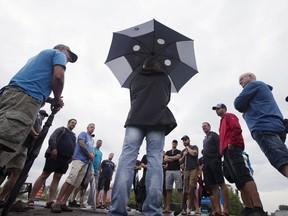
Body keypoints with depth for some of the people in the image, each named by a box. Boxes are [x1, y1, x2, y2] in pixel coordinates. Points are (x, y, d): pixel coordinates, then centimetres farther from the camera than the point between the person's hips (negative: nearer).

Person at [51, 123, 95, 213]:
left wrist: (92, 156, 1)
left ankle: (63, 203, 2)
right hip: (79, 159, -6)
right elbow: (82, 145, -7)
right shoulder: (83, 133, 7)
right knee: (70, 179, -18)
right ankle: (57, 203, -16)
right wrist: (89, 155, -1)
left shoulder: (92, 140, 27)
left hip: (86, 162, 7)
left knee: (76, 183, 0)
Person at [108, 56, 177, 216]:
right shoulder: (165, 79, 23)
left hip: (135, 119, 1)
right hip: (157, 120, 0)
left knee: (127, 158, -8)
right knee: (155, 161, -6)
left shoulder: (136, 78, 24)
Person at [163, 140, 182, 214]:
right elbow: (165, 159, 4)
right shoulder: (168, 152, 20)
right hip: (168, 171, 2)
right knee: (168, 190, 1)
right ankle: (168, 208, 2)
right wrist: (174, 159, -1)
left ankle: (181, 207, -7)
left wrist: (169, 157, 6)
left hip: (177, 171, -2)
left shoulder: (179, 151, 14)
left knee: (179, 189, -6)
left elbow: (178, 157, -6)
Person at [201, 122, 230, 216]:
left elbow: (219, 146, -6)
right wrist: (203, 162, 11)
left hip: (214, 161, -7)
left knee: (221, 184, -9)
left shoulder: (214, 135, 7)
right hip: (207, 163, 7)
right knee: (213, 186, 1)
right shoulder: (204, 140, 28)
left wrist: (218, 158, -16)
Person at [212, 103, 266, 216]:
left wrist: (231, 142, -17)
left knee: (243, 176, -20)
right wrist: (222, 150, 15)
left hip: (233, 149, -10)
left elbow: (237, 129, -11)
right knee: (238, 180, 1)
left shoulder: (229, 116, 7)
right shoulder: (222, 122, 32)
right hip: (227, 152, 10)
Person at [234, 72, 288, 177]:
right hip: (275, 127, 10)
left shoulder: (253, 84, 7)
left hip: (264, 126, -10)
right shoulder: (263, 87, 36)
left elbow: (238, 104, -2)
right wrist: (246, 112, 18)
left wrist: (245, 110, 18)